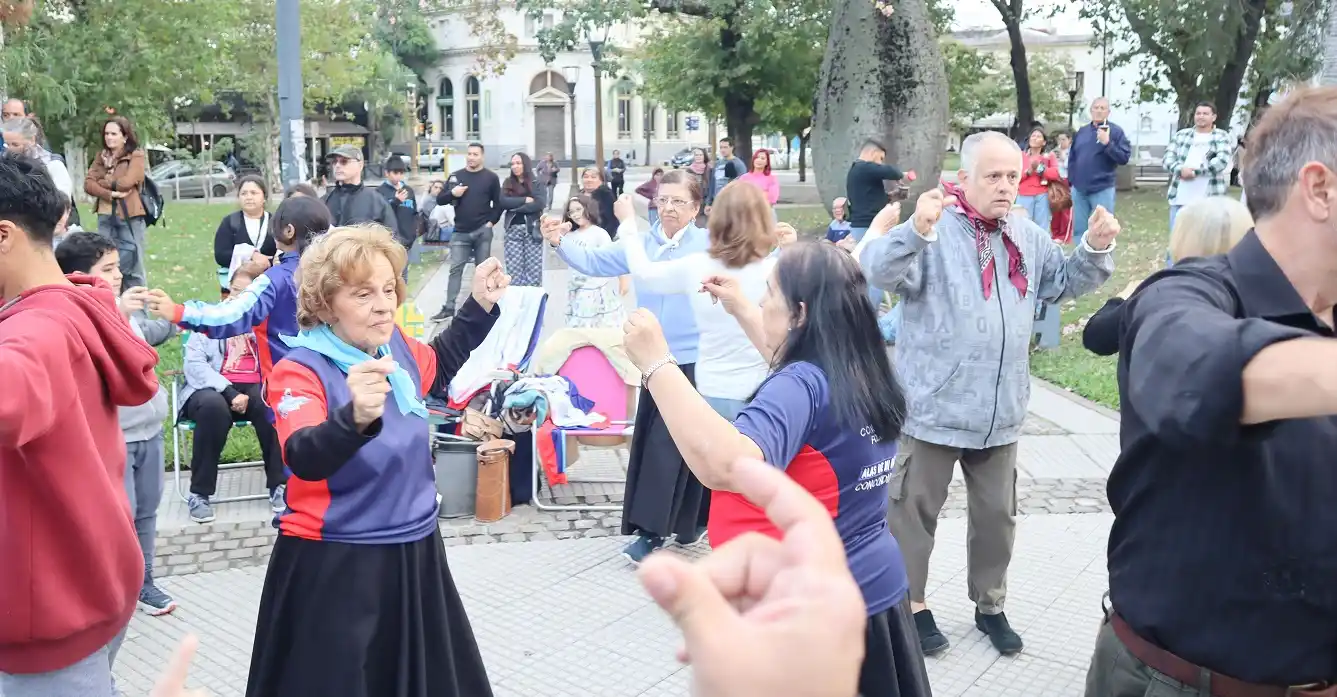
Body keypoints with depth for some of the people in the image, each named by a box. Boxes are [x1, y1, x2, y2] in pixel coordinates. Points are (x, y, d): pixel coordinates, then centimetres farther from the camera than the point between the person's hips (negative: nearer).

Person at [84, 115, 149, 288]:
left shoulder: (136, 155, -2)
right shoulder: (101, 156, 14)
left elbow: (126, 182, -16)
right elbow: (88, 184, 2)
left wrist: (102, 182, -2)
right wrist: (111, 194, -13)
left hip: (129, 216, -5)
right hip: (105, 216, 5)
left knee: (132, 266, 0)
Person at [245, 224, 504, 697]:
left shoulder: (394, 345, -1)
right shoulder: (300, 371, -19)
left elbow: (436, 367, 23)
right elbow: (305, 460, -37)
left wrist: (480, 306, 13)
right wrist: (356, 417, -56)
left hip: (414, 554, 7)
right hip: (334, 568, -6)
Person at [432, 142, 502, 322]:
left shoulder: (491, 177, 1)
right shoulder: (455, 176, 8)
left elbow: (498, 203, 3)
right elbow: (440, 200, 9)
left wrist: (491, 221, -7)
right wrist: (452, 193, -11)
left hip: (482, 232, -2)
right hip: (460, 232, 2)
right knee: (455, 269, 0)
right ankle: (449, 308, 3)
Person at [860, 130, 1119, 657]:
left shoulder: (1027, 237, 9)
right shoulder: (933, 228, -12)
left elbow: (1066, 281, 21)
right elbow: (878, 269, -28)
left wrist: (1096, 249, 1)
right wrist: (915, 230, -47)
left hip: (1001, 412, 6)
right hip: (934, 407, -6)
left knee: (996, 514, 18)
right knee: (914, 510, 7)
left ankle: (989, 604, 36)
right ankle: (909, 604, 24)